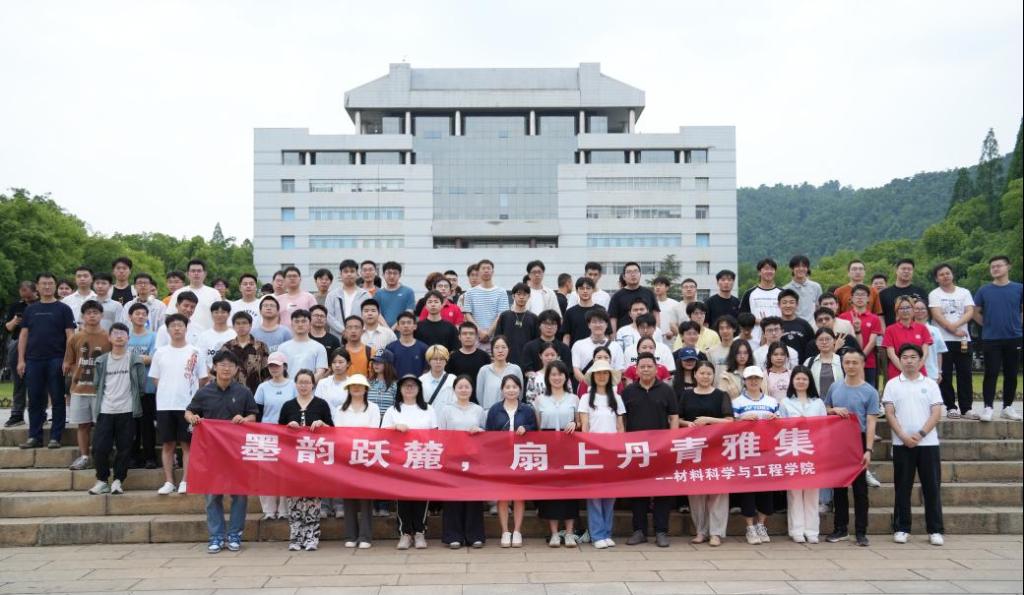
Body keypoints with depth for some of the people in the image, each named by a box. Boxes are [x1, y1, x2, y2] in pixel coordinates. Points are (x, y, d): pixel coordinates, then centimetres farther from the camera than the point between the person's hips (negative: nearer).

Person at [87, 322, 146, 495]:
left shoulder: (135, 360, 2)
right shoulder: (102, 361, 10)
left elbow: (142, 386, 3)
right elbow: (98, 385, 14)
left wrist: (134, 401, 2)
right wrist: (98, 405, 10)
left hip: (127, 411, -2)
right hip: (105, 411, 2)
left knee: (124, 448, 1)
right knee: (99, 448, -3)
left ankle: (118, 481, 12)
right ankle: (102, 481, 11)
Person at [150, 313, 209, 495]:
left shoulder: (195, 353, 2)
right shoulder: (160, 352, 7)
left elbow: (203, 379, 5)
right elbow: (155, 379, 11)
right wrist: (168, 391, 2)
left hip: (188, 404, -2)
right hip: (165, 405, 2)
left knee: (187, 443, 1)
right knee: (167, 444, 5)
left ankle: (185, 482, 7)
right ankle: (169, 482, 12)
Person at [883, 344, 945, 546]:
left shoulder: (930, 384, 7)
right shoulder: (892, 385, 6)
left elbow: (936, 413, 0)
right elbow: (889, 414, 0)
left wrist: (921, 434, -13)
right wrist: (904, 436, -12)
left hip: (928, 443, 0)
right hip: (902, 444, 0)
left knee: (932, 487, 2)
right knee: (902, 487, 4)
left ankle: (935, 530, 9)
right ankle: (901, 529, 11)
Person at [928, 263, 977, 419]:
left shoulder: (964, 292, 11)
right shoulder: (934, 294, 4)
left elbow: (970, 312, -2)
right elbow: (937, 315, -8)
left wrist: (956, 324, -18)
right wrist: (954, 330, -16)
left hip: (963, 339, 2)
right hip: (943, 340, -2)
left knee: (965, 374, 0)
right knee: (946, 376, -1)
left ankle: (966, 408, 4)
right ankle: (951, 408, 6)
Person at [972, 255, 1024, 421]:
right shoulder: (984, 290, 2)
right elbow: (975, 312, 10)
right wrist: (987, 324, 4)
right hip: (991, 339, -1)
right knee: (991, 374, -2)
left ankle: (1008, 407, 17)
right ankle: (988, 407, 0)